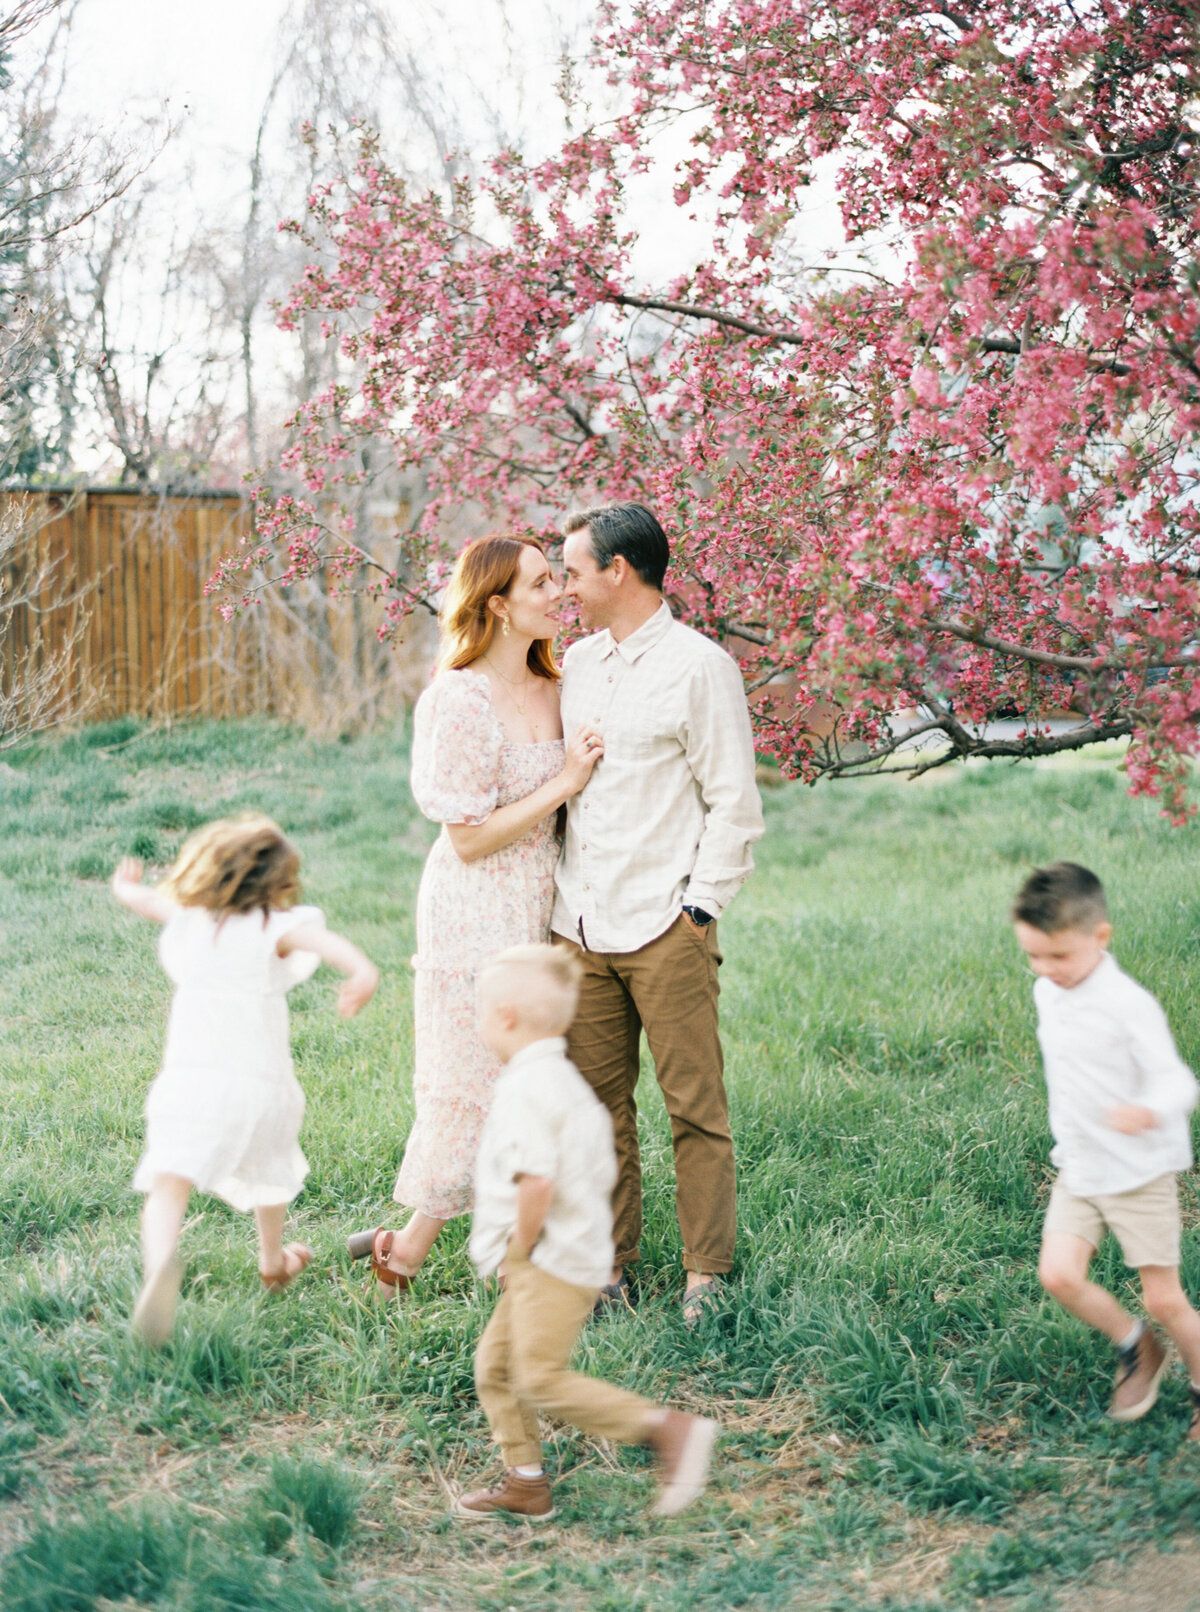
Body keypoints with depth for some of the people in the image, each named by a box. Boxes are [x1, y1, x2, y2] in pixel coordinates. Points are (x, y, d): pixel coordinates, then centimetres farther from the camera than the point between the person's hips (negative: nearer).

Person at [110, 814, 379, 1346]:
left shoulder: (184, 920, 12)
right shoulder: (276, 927, 0)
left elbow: (144, 898, 30)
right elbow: (321, 939, -20)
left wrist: (126, 886, 52)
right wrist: (361, 969, -35)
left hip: (188, 1078, 0)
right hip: (260, 1084, 0)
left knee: (168, 1184, -13)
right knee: (268, 1169, 28)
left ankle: (159, 1263, -42)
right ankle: (273, 1260, 49)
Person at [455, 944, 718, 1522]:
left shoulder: (524, 1087, -18)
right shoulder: (567, 1080, 15)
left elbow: (536, 1179, -29)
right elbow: (601, 1173, 20)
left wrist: (521, 1246, -16)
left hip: (552, 1261, -11)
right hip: (577, 1252, 11)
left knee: (540, 1376, -11)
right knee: (495, 1364, 14)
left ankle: (668, 1429, -12)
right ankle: (525, 1482, 18)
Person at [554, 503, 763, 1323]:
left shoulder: (700, 666, -5)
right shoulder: (577, 663, 14)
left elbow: (735, 804, -6)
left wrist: (699, 908, -9)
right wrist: (563, 900, 13)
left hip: (666, 928, -6)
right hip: (581, 924, 6)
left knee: (695, 1104, -1)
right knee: (600, 1102, 9)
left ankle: (707, 1272, 8)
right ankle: (610, 1262, 18)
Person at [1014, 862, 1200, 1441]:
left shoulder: (1128, 1005, -20)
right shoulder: (1047, 993, 2)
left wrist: (1148, 1110, -47)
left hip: (1141, 1173, -6)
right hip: (1077, 1170, 6)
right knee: (1059, 1275, -9)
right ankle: (1137, 1350, 17)